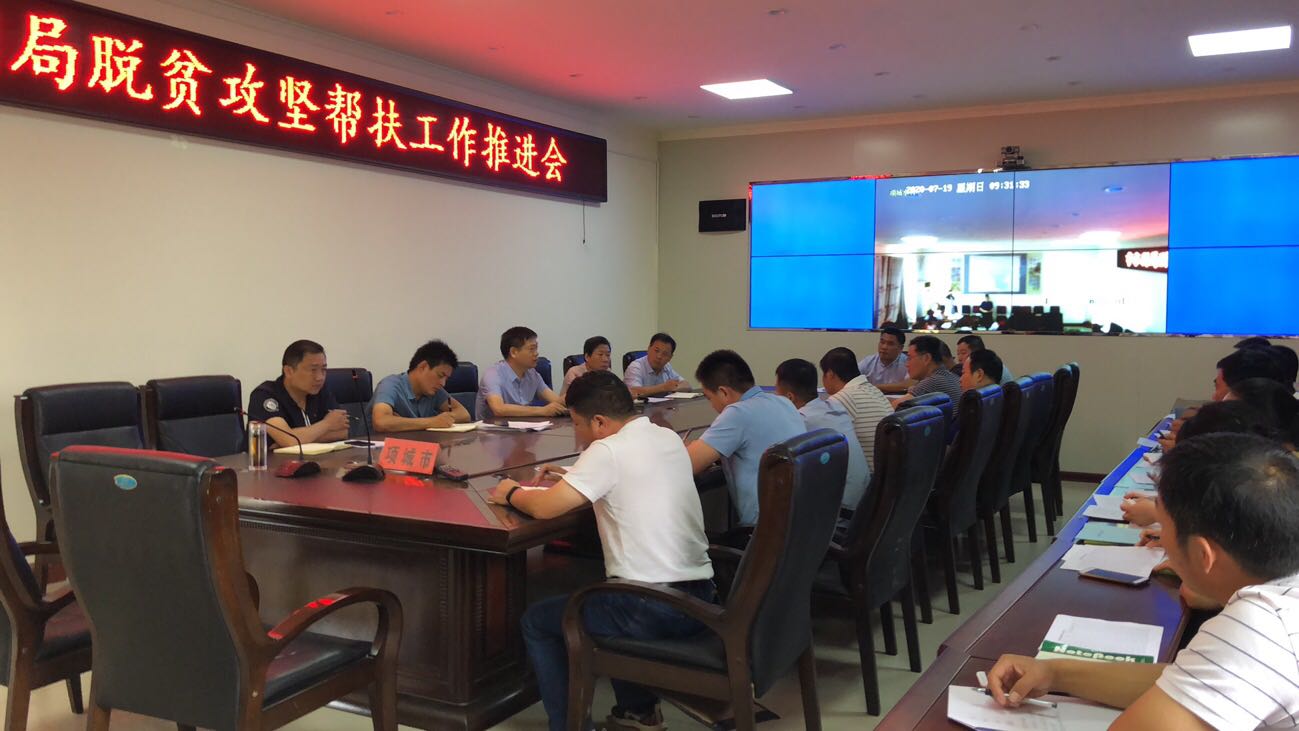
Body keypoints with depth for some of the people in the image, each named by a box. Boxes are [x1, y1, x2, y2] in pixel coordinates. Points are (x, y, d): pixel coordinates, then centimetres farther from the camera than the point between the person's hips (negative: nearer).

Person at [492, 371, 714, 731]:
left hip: (652, 609, -8)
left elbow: (543, 507, -15)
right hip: (700, 600, 8)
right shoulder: (670, 439, 10)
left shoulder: (608, 450, -13)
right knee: (609, 598, 37)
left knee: (536, 621, 14)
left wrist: (512, 493, 5)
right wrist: (574, 476, 20)